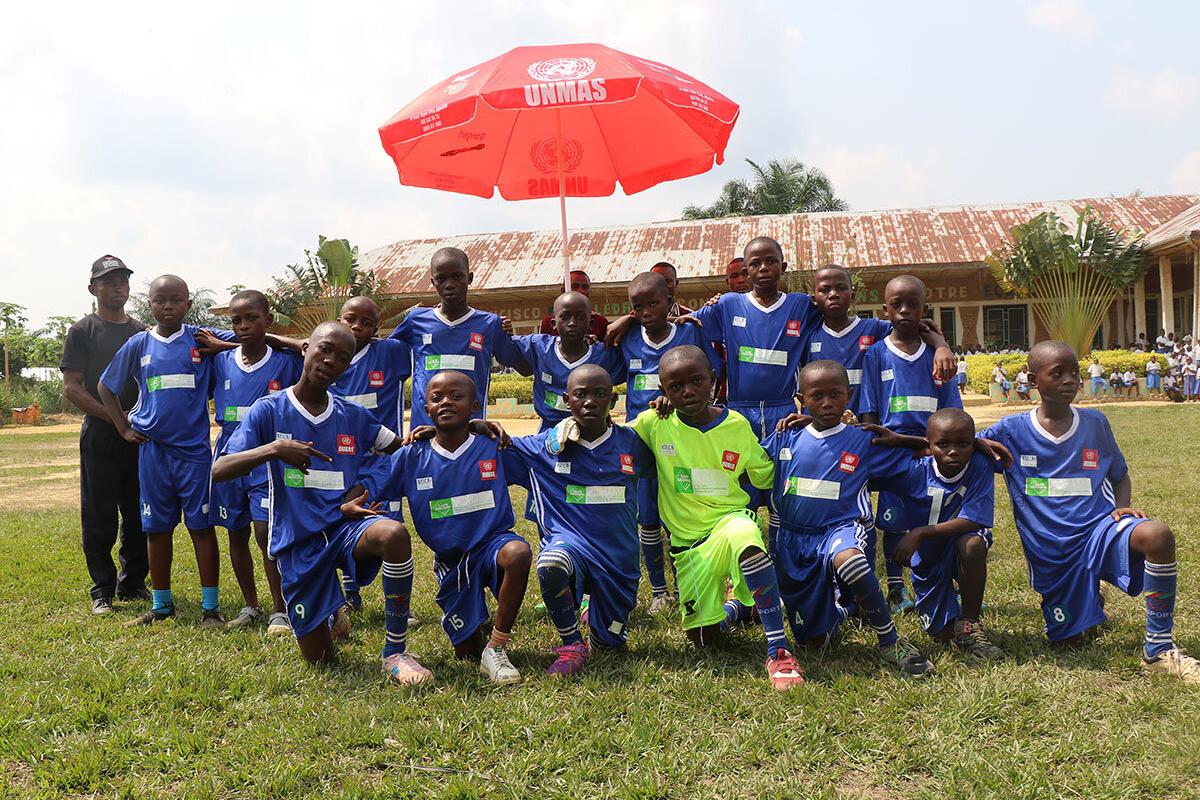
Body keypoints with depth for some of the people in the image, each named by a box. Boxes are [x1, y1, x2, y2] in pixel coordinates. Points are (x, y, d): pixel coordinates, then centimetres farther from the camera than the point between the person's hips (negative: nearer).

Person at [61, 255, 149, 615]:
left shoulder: (142, 332, 14)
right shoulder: (82, 331, 1)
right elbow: (71, 387, -6)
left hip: (140, 437, 4)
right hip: (99, 437, -4)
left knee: (140, 517, 7)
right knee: (99, 519, 0)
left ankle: (133, 584, 19)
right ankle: (102, 591, 9)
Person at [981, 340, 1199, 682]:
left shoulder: (1095, 423, 4)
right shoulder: (1012, 430, -2)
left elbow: (1120, 475, 16)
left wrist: (1123, 507, -5)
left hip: (1099, 529, 0)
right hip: (1050, 551, 0)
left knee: (1157, 534, -33)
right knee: (1068, 638, 5)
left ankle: (1159, 648, -20)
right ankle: (1090, 600, 43)